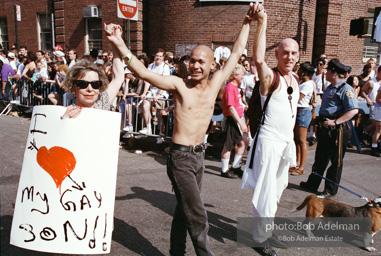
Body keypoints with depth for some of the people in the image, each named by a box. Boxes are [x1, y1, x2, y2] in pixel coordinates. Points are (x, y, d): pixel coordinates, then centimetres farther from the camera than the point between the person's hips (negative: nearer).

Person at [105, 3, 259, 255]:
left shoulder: (214, 85, 3)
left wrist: (247, 22, 16)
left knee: (184, 210, 18)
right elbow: (144, 73, -21)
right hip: (181, 157, -6)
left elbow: (236, 53, 11)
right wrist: (120, 44, -32)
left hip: (199, 155, 6)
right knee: (198, 217, -4)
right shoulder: (179, 85, -10)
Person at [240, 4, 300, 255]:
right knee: (266, 191, -2)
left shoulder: (294, 80, 12)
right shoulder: (270, 77, -12)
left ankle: (267, 232, 31)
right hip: (269, 140, -8)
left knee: (277, 190, 16)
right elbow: (258, 58, -35)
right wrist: (262, 23, -38)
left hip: (287, 141, 8)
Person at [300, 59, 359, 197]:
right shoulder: (330, 88, 14)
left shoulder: (345, 89, -15)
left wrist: (336, 122, -27)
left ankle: (331, 190, 16)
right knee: (320, 159, 17)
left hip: (337, 129, -9)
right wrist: (320, 120, 17)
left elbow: (354, 110, -25)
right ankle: (312, 184, 29)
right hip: (324, 129, 9)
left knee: (336, 161, 5)